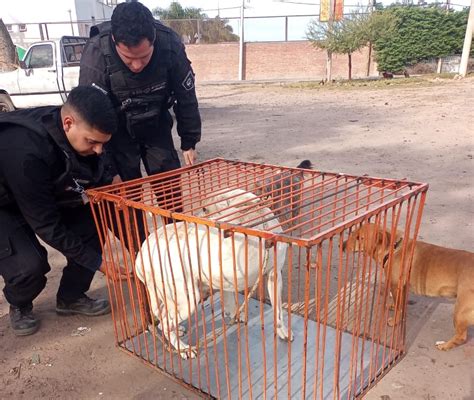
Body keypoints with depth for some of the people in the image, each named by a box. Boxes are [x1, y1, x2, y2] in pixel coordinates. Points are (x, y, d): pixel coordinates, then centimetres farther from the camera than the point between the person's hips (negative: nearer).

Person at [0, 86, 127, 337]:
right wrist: (96, 261, -29)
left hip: (46, 196, 7)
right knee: (29, 265, -26)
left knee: (92, 222, -11)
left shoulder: (81, 133, -20)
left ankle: (70, 297, 9)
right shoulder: (25, 151, -41)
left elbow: (101, 177, -5)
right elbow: (46, 224, -33)